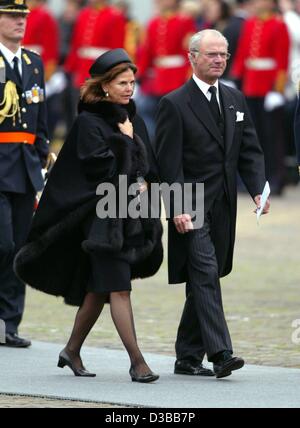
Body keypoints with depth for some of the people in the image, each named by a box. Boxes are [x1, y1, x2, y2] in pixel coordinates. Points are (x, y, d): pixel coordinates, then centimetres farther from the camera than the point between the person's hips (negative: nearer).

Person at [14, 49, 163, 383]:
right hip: (104, 216, -7)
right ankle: (137, 361, -14)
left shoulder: (133, 121, 14)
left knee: (99, 289, 12)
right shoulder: (89, 121, -8)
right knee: (118, 288, -10)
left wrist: (142, 184, 1)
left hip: (132, 217, 7)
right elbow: (97, 167, -17)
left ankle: (72, 351, 24)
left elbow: (147, 167, 17)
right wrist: (124, 141, -9)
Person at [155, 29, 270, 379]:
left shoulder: (235, 100, 13)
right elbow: (168, 162, -10)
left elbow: (250, 151, 13)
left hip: (223, 210, 6)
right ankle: (219, 353, -21)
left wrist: (258, 190, -3)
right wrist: (177, 207, -17)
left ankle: (187, 358, 17)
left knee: (202, 283, 11)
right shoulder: (175, 104, -6)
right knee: (206, 277, -14)